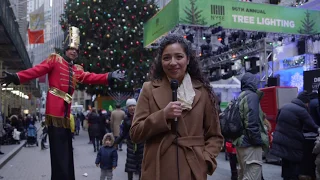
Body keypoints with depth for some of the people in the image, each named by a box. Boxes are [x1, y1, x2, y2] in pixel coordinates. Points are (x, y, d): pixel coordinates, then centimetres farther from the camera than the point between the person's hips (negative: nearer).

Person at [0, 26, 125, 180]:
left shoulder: (77, 70, 20)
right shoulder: (55, 60, 5)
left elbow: (91, 77, 9)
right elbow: (37, 70, -7)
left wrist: (110, 76, -4)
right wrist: (16, 77, -21)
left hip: (66, 112, 6)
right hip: (55, 111, -6)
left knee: (66, 151, 11)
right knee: (59, 151, -6)